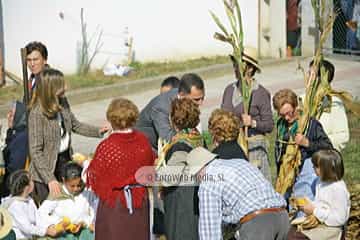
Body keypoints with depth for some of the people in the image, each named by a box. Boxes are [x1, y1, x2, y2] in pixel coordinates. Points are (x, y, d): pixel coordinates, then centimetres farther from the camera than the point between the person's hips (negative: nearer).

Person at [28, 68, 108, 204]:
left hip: (65, 160, 6)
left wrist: (98, 131, 4)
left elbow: (76, 126, 19)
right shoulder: (37, 114, -22)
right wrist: (50, 179, -27)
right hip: (47, 168, -6)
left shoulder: (62, 105, 0)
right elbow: (35, 151, -22)